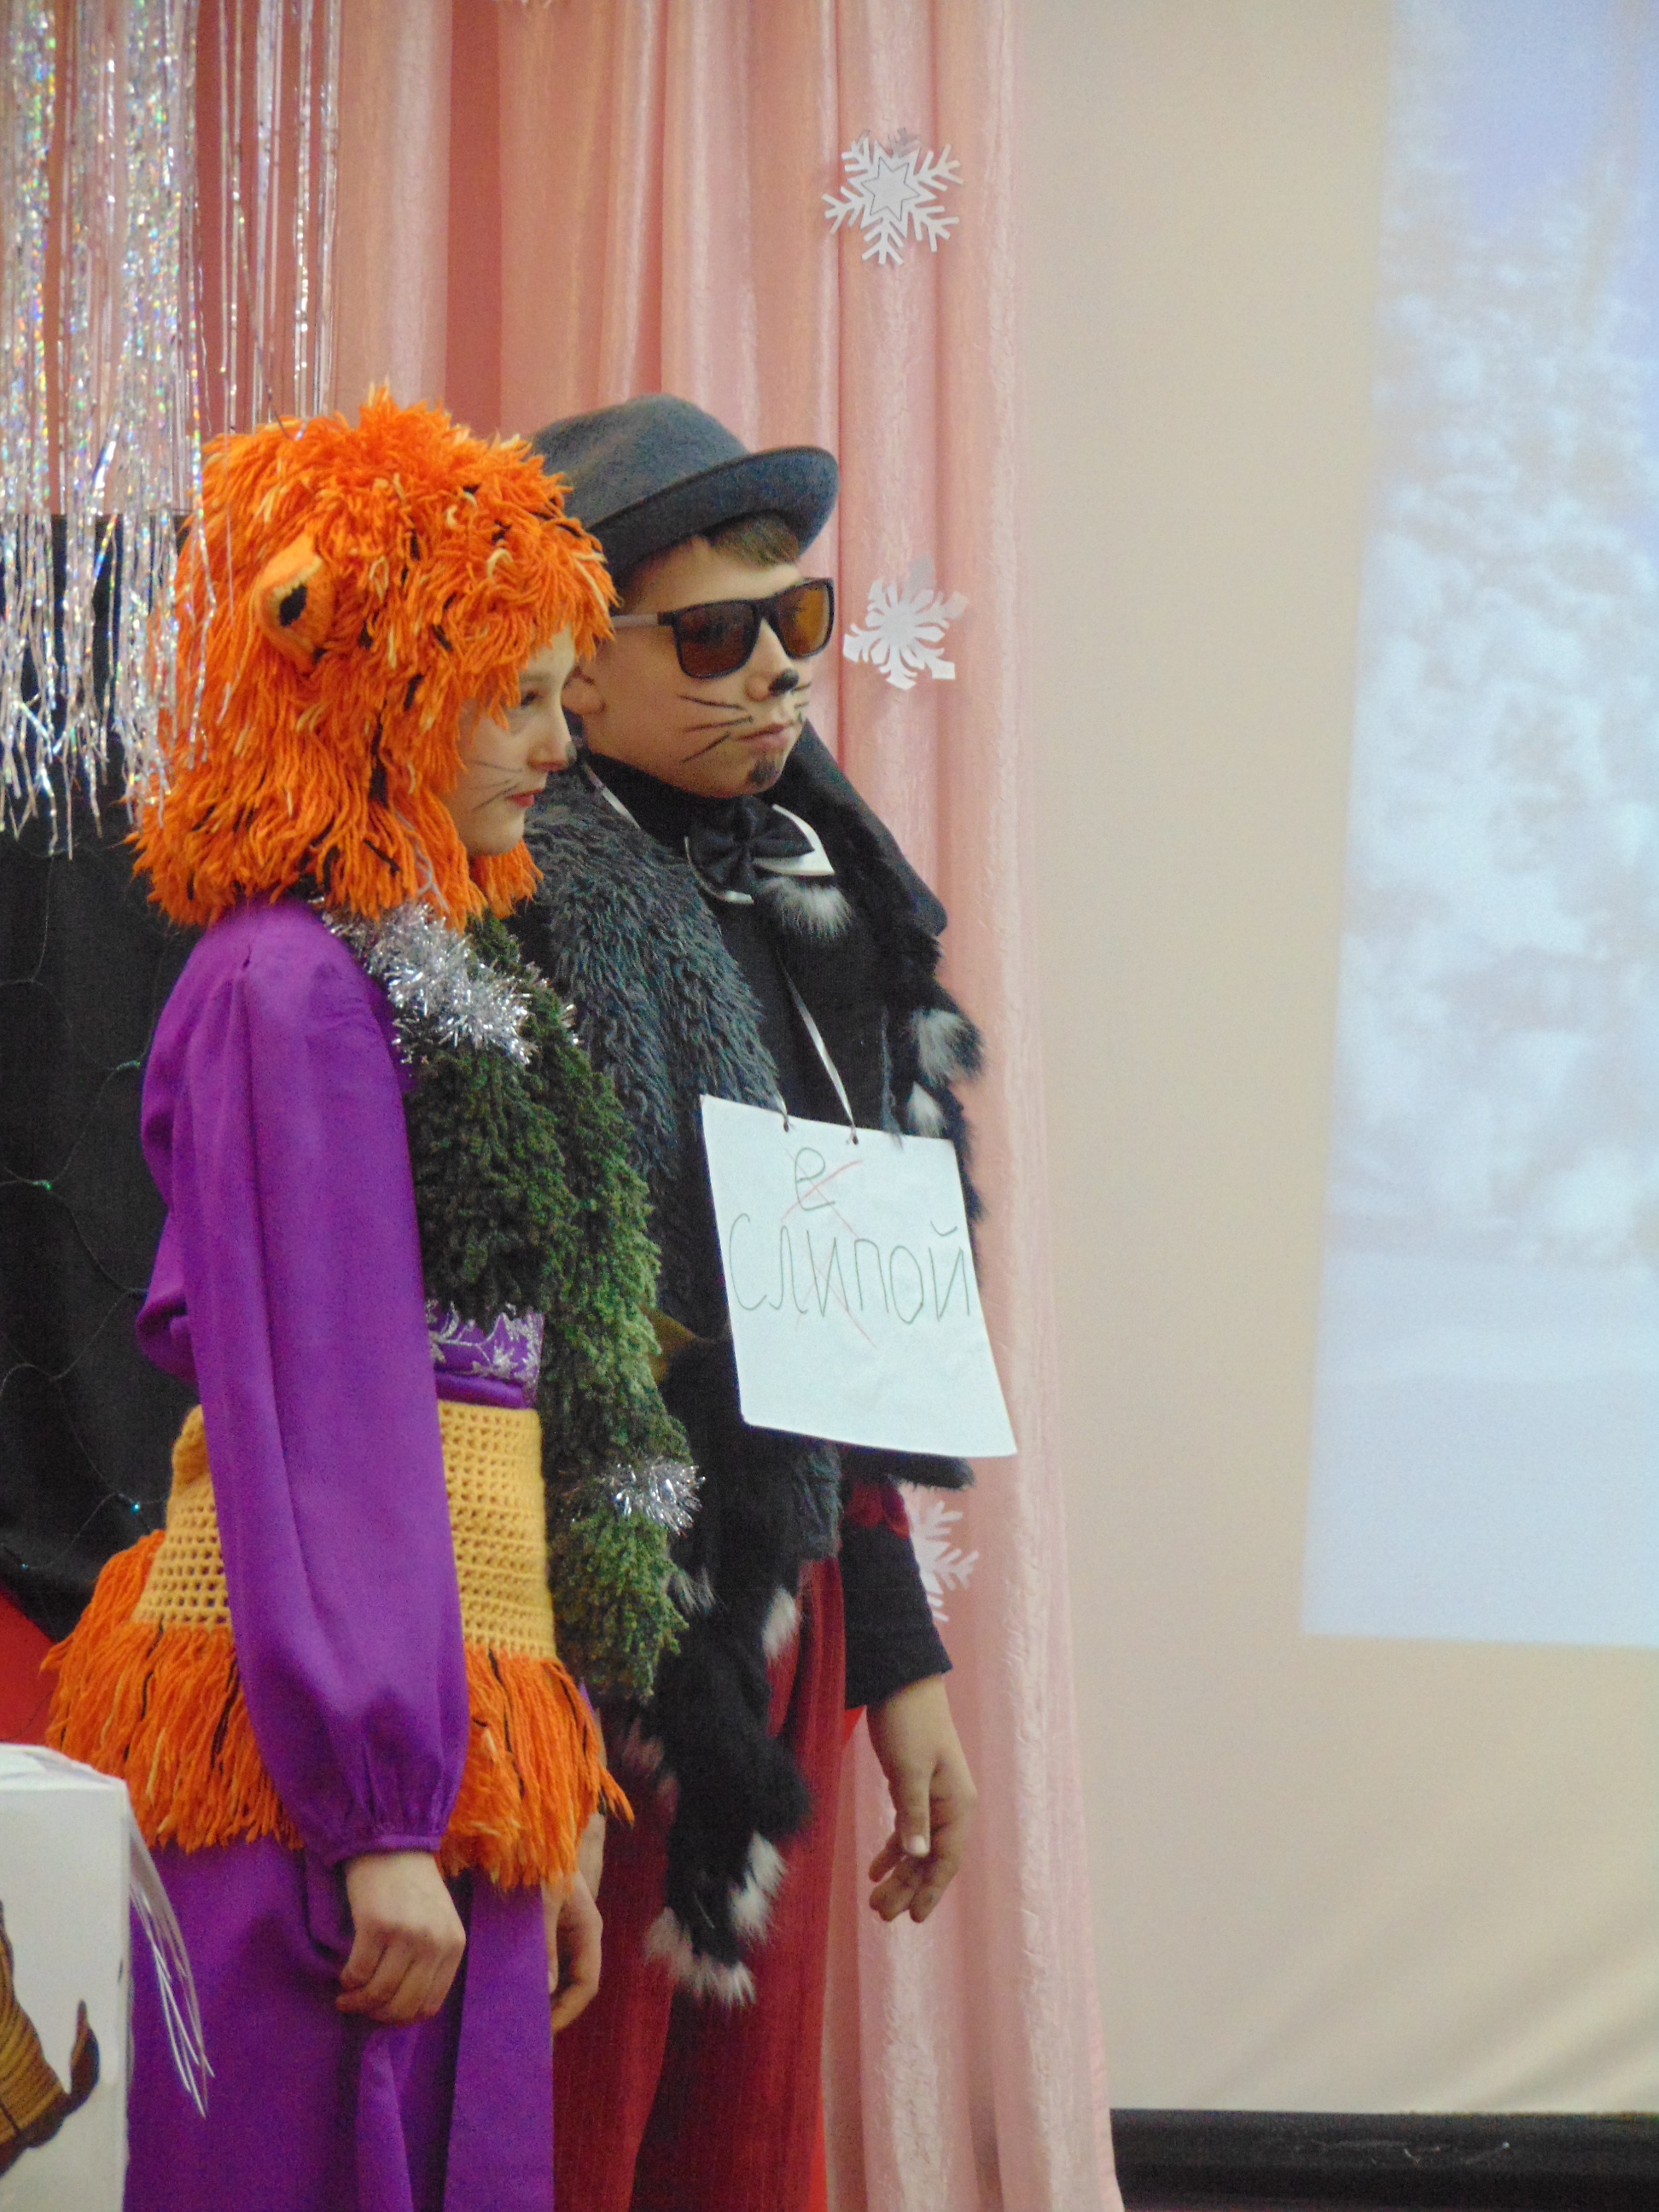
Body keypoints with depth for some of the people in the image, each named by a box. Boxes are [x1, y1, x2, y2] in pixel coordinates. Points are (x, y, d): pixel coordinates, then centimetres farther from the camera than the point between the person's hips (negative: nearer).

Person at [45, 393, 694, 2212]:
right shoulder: (294, 986, -11)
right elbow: (312, 1419, -16)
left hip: (451, 1715, 9)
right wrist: (381, 1820, -19)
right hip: (333, 1739, -9)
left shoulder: (449, 979, 16)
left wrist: (535, 1821, 18)